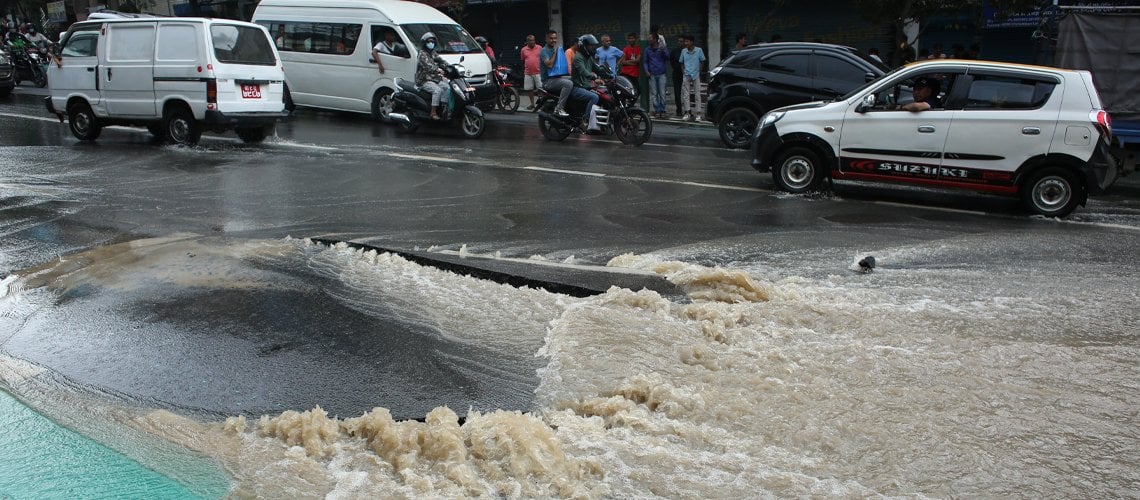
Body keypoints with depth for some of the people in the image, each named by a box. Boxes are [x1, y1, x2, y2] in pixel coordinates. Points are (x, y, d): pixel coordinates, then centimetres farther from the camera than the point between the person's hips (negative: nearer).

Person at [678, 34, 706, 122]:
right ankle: (687, 113, 7)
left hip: (696, 76, -2)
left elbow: (702, 62, 6)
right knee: (686, 95, 1)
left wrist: (699, 72, 1)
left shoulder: (698, 50, -3)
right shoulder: (683, 51, 4)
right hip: (686, 75, 2)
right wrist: (683, 71, 4)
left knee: (697, 94, -1)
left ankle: (698, 114, 0)